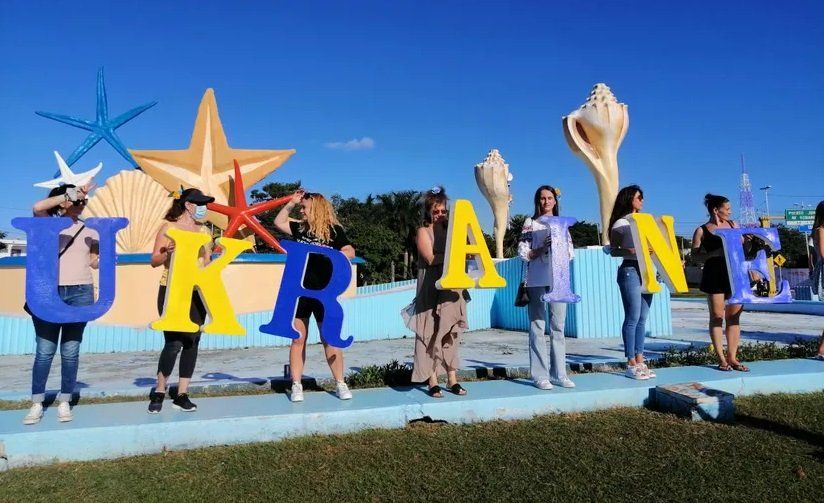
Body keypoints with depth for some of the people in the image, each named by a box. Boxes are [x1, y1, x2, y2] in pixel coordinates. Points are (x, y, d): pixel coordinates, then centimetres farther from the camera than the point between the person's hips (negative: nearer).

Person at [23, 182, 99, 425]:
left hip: (80, 293, 2)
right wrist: (70, 194, -21)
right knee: (44, 350, 0)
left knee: (71, 351, 4)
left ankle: (64, 402, 13)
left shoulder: (90, 230, 11)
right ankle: (37, 404, 10)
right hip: (48, 292, -2)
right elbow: (37, 207, -19)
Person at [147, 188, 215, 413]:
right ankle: (159, 392, 11)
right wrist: (167, 253, -22)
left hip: (197, 292, 5)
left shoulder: (205, 231, 11)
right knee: (173, 342, -9)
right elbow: (154, 261, -4)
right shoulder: (169, 228, -2)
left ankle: (182, 395, 13)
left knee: (192, 342, 3)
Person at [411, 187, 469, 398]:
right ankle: (432, 382, 1)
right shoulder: (423, 231, 0)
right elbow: (431, 258, -12)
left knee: (450, 333, 6)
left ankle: (452, 380, 10)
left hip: (451, 287, 5)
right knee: (430, 333, -3)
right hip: (431, 289, -5)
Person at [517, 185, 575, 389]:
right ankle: (540, 376, -2)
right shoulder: (530, 223, 9)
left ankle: (559, 374, 9)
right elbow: (523, 252, 0)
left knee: (558, 327, 3)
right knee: (538, 327, -5)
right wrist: (542, 248, -15)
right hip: (537, 280, -3)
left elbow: (570, 253, 12)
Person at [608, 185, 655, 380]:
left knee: (642, 318, 7)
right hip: (630, 271, -7)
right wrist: (628, 252, -23)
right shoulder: (620, 224, -2)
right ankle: (631, 364, -1)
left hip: (646, 270, 7)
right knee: (633, 318, -6)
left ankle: (640, 361, 13)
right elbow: (613, 250, -6)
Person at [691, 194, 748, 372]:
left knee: (734, 316, 5)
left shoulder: (733, 225, 12)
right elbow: (696, 254, -6)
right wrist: (715, 253, -21)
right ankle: (721, 358, 6)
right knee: (717, 316, 1)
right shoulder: (701, 231, -1)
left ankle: (732, 357, 11)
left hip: (735, 274, 5)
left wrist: (747, 241, -3)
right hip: (714, 275, -4)